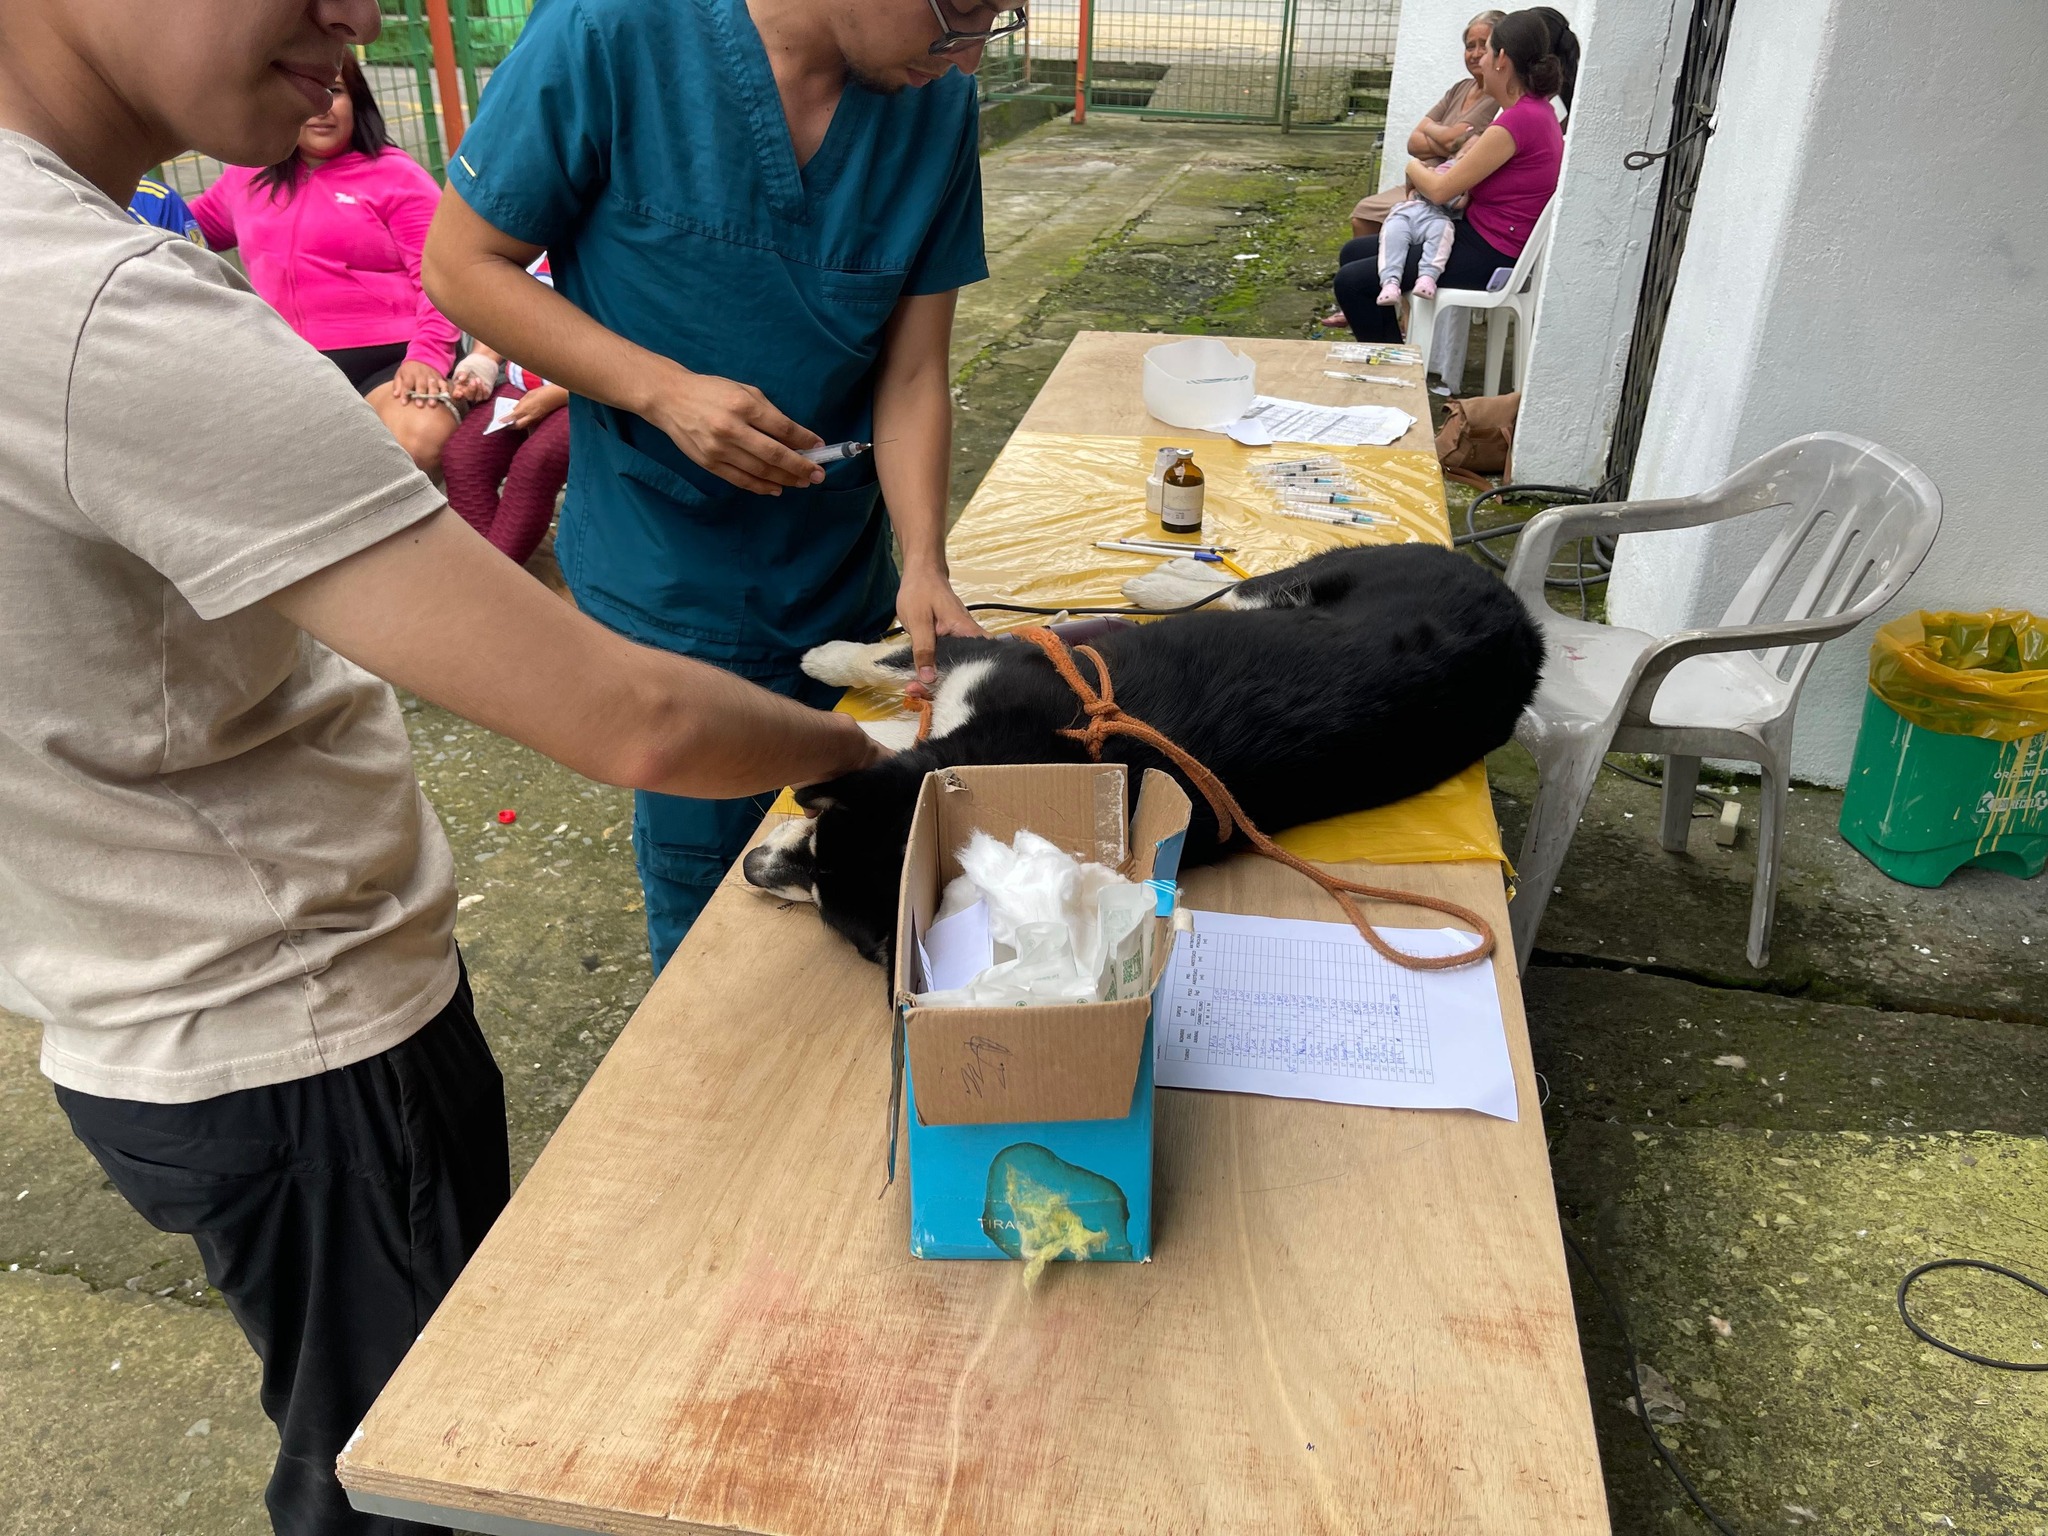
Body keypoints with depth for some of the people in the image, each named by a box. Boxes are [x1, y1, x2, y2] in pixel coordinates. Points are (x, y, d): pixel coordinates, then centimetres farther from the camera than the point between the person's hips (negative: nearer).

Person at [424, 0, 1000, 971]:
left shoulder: (936, 103, -6)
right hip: (671, 591, -4)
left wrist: (924, 564, -19)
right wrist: (665, 390, -24)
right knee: (707, 907, 11)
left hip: (844, 587, 4)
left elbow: (912, 374, -5)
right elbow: (461, 263, -11)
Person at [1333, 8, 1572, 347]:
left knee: (1350, 281, -13)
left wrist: (1414, 169, 4)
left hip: (1485, 260, -10)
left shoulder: (1518, 120, -21)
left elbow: (1440, 190, -16)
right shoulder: (1536, 110, 8)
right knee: (1353, 253, 13)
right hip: (1478, 238, 10)